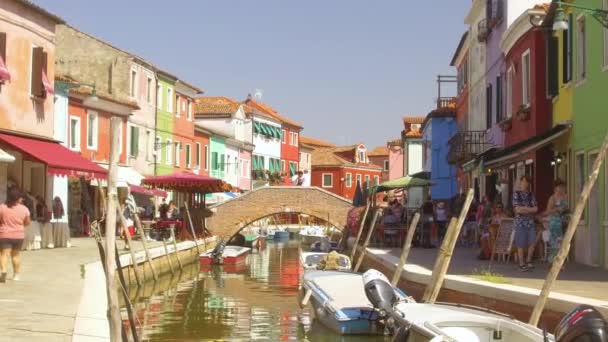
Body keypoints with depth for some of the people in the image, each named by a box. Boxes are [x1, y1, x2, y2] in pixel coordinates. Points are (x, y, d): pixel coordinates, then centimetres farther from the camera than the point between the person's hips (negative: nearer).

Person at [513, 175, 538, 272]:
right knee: (521, 245, -1)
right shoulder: (516, 194, -1)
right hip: (520, 222, -4)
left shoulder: (531, 194, 11)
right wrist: (529, 208, -3)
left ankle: (528, 261, 15)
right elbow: (517, 209, -11)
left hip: (531, 222, 4)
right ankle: (522, 264, 6)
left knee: (532, 243, -1)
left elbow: (536, 209, 1)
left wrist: (524, 208, -9)